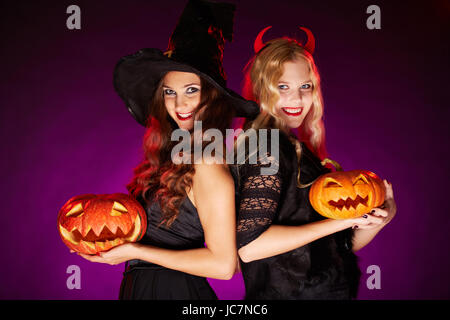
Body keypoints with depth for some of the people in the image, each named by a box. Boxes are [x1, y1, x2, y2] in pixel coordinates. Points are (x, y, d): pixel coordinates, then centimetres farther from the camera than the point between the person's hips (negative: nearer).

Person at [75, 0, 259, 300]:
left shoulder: (207, 165, -20)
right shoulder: (177, 156, 4)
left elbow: (222, 264, -23)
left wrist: (135, 251, -18)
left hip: (171, 289, -7)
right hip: (143, 284, 7)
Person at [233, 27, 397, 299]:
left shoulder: (298, 150, 8)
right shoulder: (268, 147, -15)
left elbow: (341, 246, 10)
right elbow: (249, 246, -26)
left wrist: (377, 220, -8)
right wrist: (341, 220, -21)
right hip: (288, 293, -7)